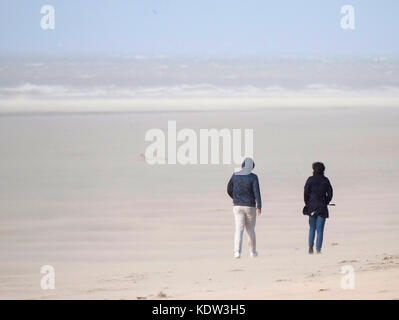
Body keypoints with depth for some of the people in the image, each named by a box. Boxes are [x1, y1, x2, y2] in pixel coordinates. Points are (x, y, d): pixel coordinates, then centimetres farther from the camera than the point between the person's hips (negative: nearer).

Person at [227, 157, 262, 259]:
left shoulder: (235, 176, 2)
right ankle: (252, 252, 23)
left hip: (237, 206, 1)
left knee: (239, 229, -4)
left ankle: (237, 252, -21)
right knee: (250, 229, 13)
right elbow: (256, 191, -16)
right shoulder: (253, 177, -8)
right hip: (250, 206, -1)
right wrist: (259, 206, -17)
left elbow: (229, 190, 11)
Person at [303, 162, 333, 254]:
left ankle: (310, 246, 1)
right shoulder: (326, 180, 1)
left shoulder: (310, 179, -4)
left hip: (312, 206, 0)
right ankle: (318, 248, -3)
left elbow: (306, 193, -4)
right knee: (320, 229, 3)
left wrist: (307, 203, 9)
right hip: (322, 208, 1)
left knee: (312, 228, 14)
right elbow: (330, 194, 1)